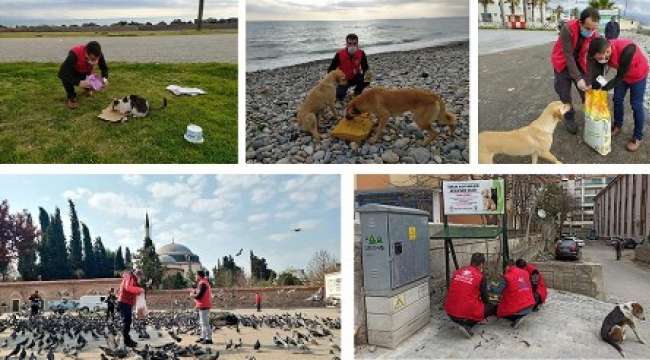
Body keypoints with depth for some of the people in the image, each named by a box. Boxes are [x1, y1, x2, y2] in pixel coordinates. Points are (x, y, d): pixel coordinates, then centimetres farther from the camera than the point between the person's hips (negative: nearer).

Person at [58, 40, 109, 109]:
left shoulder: (98, 54, -32)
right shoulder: (75, 54, -43)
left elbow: (104, 67, -13)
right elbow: (62, 73, -47)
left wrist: (105, 78, -34)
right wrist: (79, 83, -57)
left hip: (85, 72, 4)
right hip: (73, 71, -4)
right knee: (65, 77, -32)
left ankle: (87, 88, 32)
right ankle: (71, 97, -7)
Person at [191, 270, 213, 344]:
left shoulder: (202, 284, -18)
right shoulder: (203, 282, 16)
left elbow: (199, 296, -22)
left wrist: (192, 295, -5)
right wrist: (195, 291, 5)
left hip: (204, 306, -11)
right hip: (203, 305, 11)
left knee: (205, 323, -8)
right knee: (202, 322, 17)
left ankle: (209, 339, -6)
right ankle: (203, 337, 25)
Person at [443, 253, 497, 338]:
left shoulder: (457, 272, 8)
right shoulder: (480, 277, -5)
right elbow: (485, 299, 4)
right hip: (467, 314, -7)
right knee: (492, 308, 14)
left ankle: (461, 322, 13)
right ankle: (467, 325, -2)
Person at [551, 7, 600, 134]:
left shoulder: (593, 34, -18)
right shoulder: (568, 29, -32)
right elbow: (568, 56, -32)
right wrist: (578, 78, -36)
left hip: (578, 61, 4)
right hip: (563, 62, -3)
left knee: (586, 89, 5)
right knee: (565, 93, 0)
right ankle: (569, 118, 20)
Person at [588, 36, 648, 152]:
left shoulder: (627, 50, -44)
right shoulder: (601, 52, -27)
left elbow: (620, 76, -35)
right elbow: (597, 73, -14)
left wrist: (604, 88, -32)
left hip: (638, 74, -5)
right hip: (622, 74, 5)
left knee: (636, 104, 1)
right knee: (618, 99, 11)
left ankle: (638, 137, 15)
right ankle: (617, 126, 34)